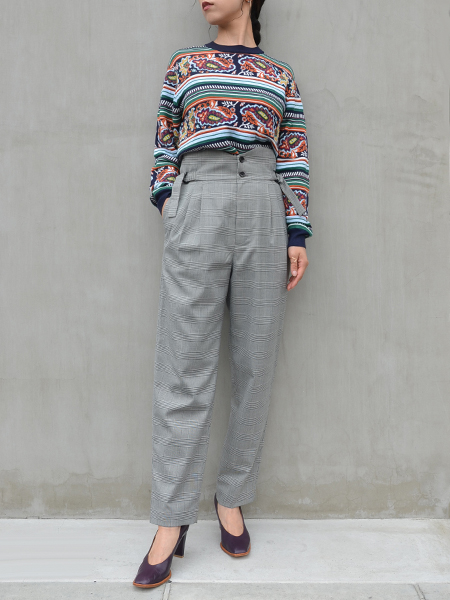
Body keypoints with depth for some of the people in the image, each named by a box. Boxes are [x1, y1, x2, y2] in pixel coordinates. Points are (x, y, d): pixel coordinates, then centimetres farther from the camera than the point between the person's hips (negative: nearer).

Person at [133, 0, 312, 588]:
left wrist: (298, 236, 1)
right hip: (197, 209, -1)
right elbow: (165, 142, 17)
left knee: (256, 363, 1)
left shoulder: (282, 76, 18)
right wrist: (167, 202, 2)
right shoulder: (184, 63, 19)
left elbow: (294, 159, 11)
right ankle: (171, 523, 1)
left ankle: (231, 499, 17)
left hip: (264, 212, 1)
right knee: (184, 368, -6)